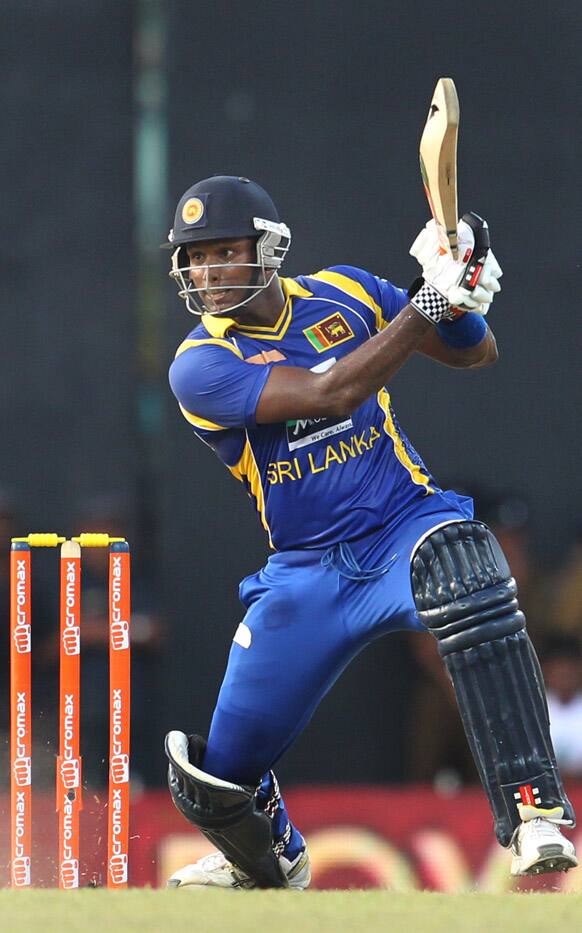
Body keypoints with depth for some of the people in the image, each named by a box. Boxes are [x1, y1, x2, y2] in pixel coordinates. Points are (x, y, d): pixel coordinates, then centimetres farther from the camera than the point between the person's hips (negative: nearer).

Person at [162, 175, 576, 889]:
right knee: (216, 781, 1)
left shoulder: (342, 295, 1)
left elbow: (475, 354, 7)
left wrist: (463, 296, -16)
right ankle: (271, 864, 40)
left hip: (410, 528, -1)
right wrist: (427, 303, -29)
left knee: (457, 561, -39)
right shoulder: (200, 367, -10)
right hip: (308, 574, 1)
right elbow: (329, 395, -25)